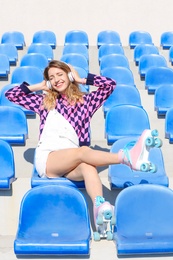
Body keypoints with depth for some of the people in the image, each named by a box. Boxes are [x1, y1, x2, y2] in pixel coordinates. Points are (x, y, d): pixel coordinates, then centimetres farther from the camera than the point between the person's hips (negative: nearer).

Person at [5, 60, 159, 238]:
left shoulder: (86, 101, 20)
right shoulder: (44, 102, 21)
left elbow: (110, 84, 11)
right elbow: (11, 94, 23)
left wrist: (81, 80, 16)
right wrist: (38, 87, 20)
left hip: (71, 162, 1)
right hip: (46, 158, -1)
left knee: (87, 165, -37)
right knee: (82, 152, -34)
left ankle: (99, 206, -64)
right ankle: (127, 157, -56)